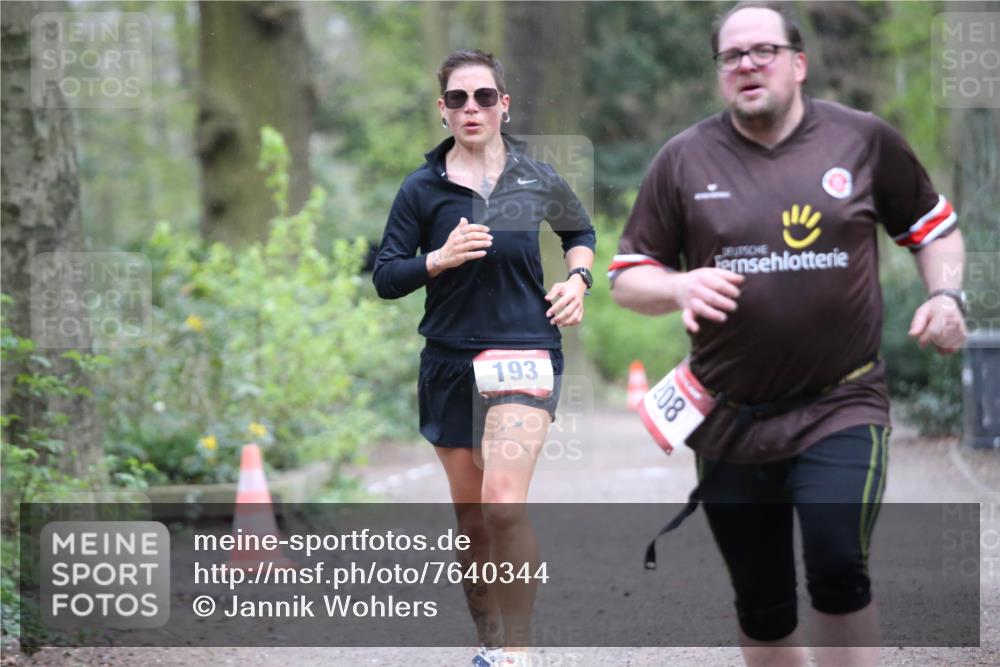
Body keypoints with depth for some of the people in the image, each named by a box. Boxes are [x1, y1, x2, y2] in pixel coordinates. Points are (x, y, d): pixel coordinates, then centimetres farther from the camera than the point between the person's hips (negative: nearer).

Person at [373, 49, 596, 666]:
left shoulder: (539, 180, 4)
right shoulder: (423, 189, 2)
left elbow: (581, 230, 24)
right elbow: (385, 279, 0)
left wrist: (578, 279, 5)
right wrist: (440, 259, -16)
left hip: (524, 352, -2)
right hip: (450, 361, 2)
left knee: (504, 504, -22)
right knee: (472, 521, 9)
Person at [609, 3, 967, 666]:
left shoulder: (864, 140, 1)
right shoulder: (684, 159, 2)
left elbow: (932, 224, 15)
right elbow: (627, 276, 6)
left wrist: (947, 295, -3)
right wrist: (679, 288, -15)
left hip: (842, 408, -2)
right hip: (732, 422, 2)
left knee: (837, 566, -23)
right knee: (762, 605, 9)